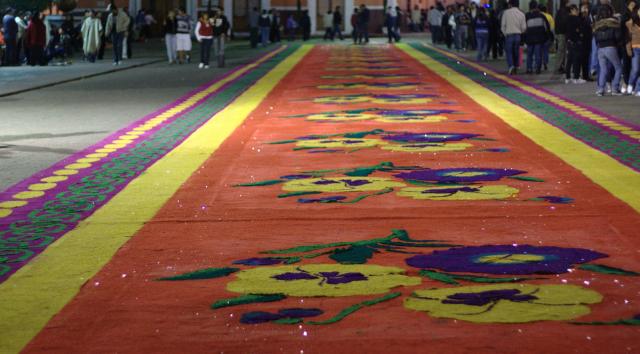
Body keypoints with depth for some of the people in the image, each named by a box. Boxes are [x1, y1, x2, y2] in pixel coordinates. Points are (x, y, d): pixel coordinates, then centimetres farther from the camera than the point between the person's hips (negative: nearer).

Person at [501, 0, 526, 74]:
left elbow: (503, 25, -4)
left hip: (509, 35, -3)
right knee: (516, 52, 13)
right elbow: (524, 27, 2)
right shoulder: (521, 14, 2)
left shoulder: (506, 12, -5)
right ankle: (516, 67, 18)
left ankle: (511, 66, -20)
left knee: (509, 52, 1)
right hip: (518, 35, 3)